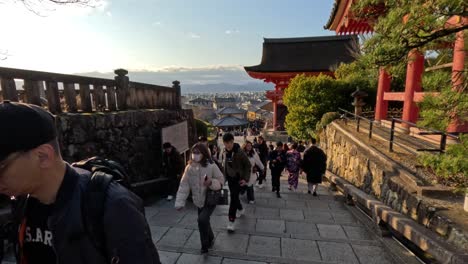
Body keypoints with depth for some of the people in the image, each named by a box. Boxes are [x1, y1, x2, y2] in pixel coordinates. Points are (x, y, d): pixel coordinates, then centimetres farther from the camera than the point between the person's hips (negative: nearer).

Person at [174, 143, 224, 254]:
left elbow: (221, 181, -11)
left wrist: (211, 182, -31)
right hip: (199, 201, 5)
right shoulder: (189, 167, -8)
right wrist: (180, 202, -14)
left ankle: (205, 245, 7)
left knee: (202, 219, -19)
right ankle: (210, 239, 47)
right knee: (203, 221, 17)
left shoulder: (211, 166, -19)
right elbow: (184, 185, -8)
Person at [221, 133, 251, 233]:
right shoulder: (224, 151, -3)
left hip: (238, 178, -6)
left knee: (233, 198, -9)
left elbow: (248, 165, -13)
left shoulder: (239, 152, -20)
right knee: (234, 196, 20)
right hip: (229, 177, 6)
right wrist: (225, 175, 6)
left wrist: (246, 179, -15)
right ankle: (240, 209, 46)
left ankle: (232, 220, 2)